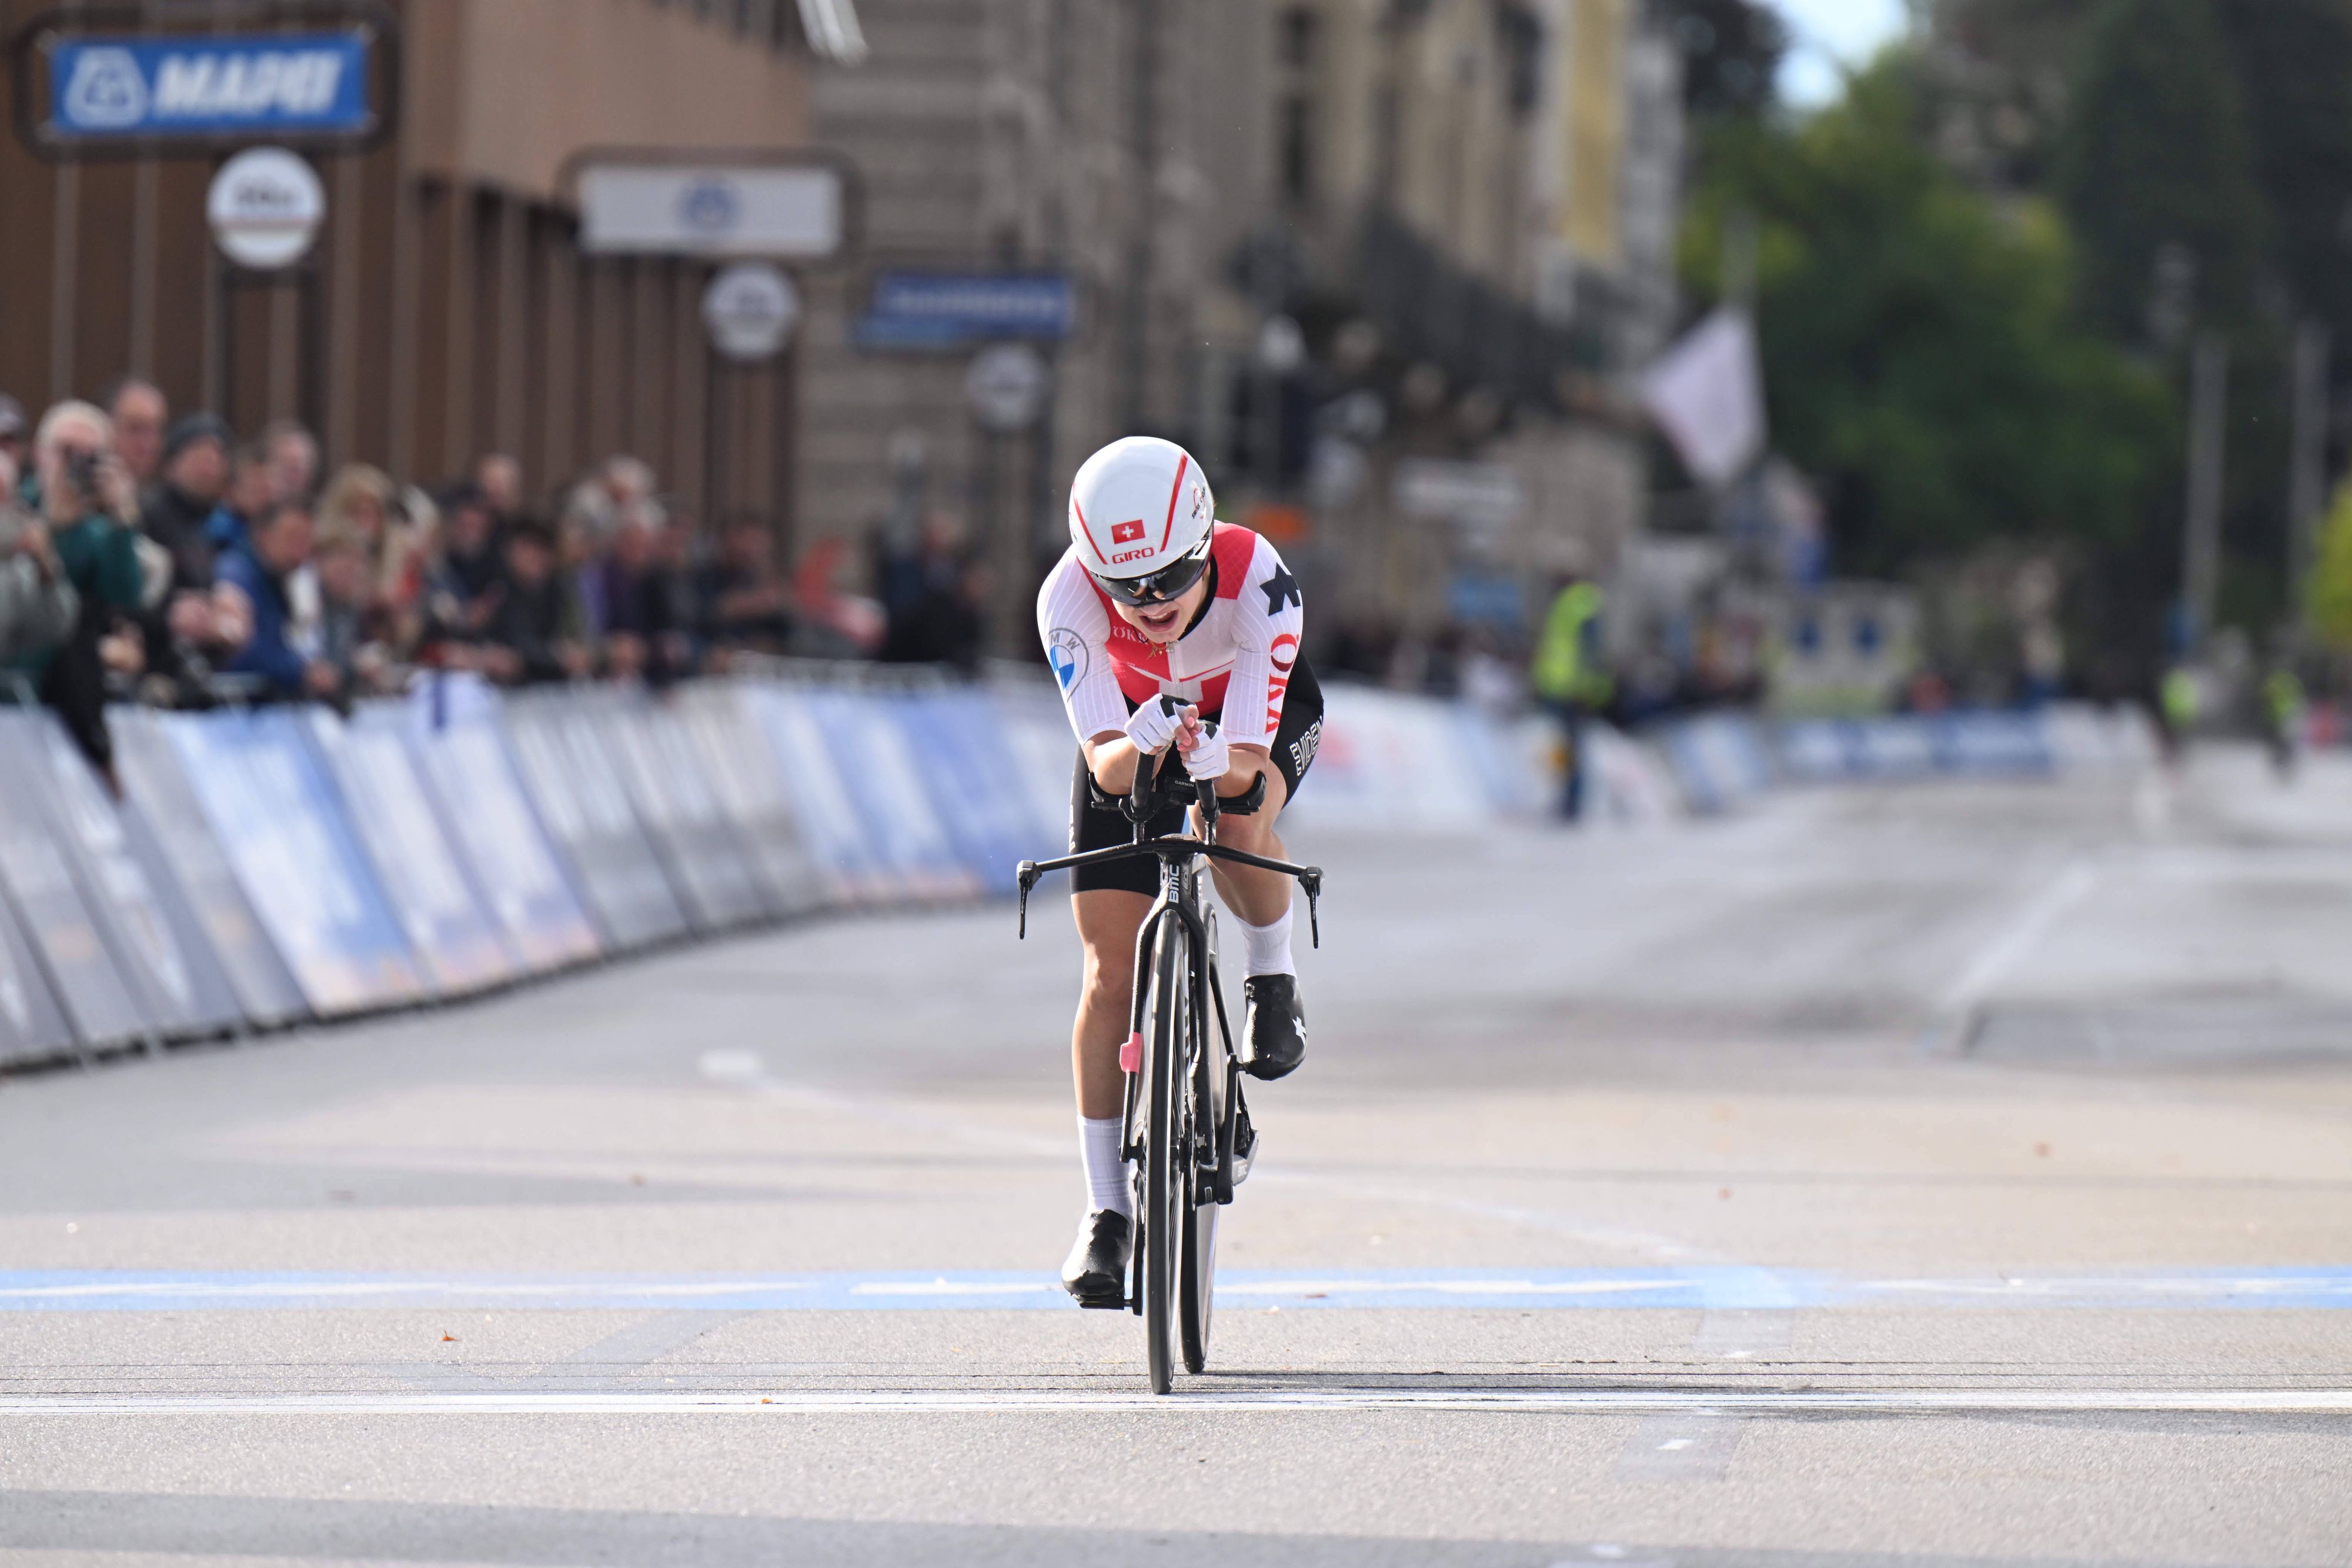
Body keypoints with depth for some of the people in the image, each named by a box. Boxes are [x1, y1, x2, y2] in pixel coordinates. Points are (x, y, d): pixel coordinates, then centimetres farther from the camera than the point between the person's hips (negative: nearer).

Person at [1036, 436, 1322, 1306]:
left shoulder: (1258, 582, -38)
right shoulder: (1070, 597, -36)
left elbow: (1248, 762, -39)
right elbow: (1107, 762, -39)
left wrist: (1215, 760, -61)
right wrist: (1137, 747, -60)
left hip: (1257, 716, -1)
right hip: (1135, 724, 1)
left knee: (1238, 818, -37)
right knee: (1113, 974, -7)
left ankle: (1273, 977, -5)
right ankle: (1106, 1213, 3)